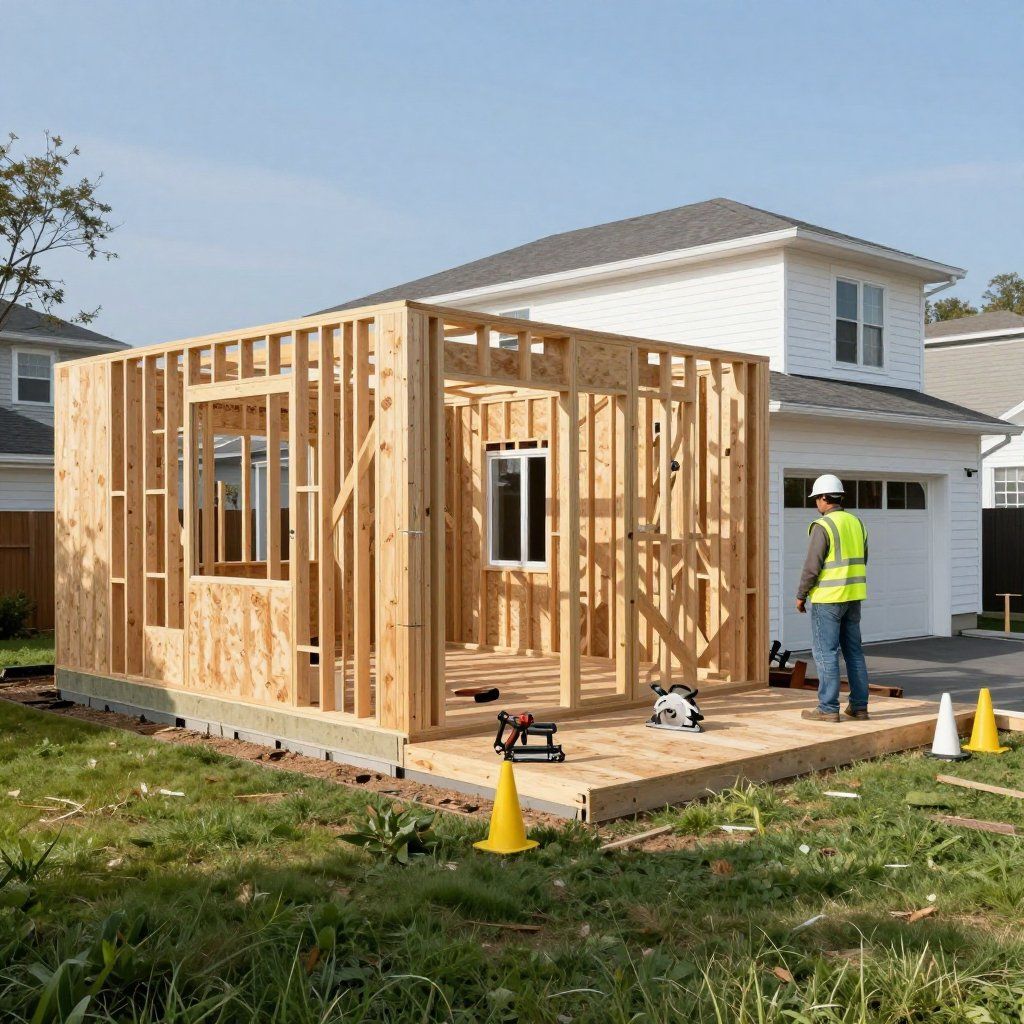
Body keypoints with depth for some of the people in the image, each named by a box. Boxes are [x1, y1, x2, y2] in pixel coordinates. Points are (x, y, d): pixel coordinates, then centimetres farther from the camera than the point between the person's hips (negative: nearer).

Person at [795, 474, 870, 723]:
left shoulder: (823, 526, -14)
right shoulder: (856, 523, 10)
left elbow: (812, 567, -16)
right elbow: (862, 562, 16)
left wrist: (801, 596, -5)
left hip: (828, 598, -8)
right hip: (853, 597, 8)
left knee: (825, 652, -2)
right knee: (853, 651, 12)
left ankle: (828, 708, -1)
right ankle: (859, 706, 15)